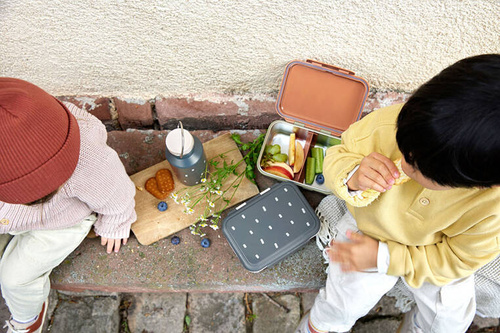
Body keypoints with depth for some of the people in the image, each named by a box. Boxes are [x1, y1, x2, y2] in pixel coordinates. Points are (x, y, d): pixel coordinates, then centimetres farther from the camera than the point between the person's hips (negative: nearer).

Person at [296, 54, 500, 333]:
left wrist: (384, 258, -23)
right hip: (371, 224, 0)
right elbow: (338, 155, -19)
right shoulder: (388, 124, -37)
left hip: (436, 255, 1)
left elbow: (459, 258, -17)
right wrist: (353, 177, -43)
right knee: (345, 302, -4)